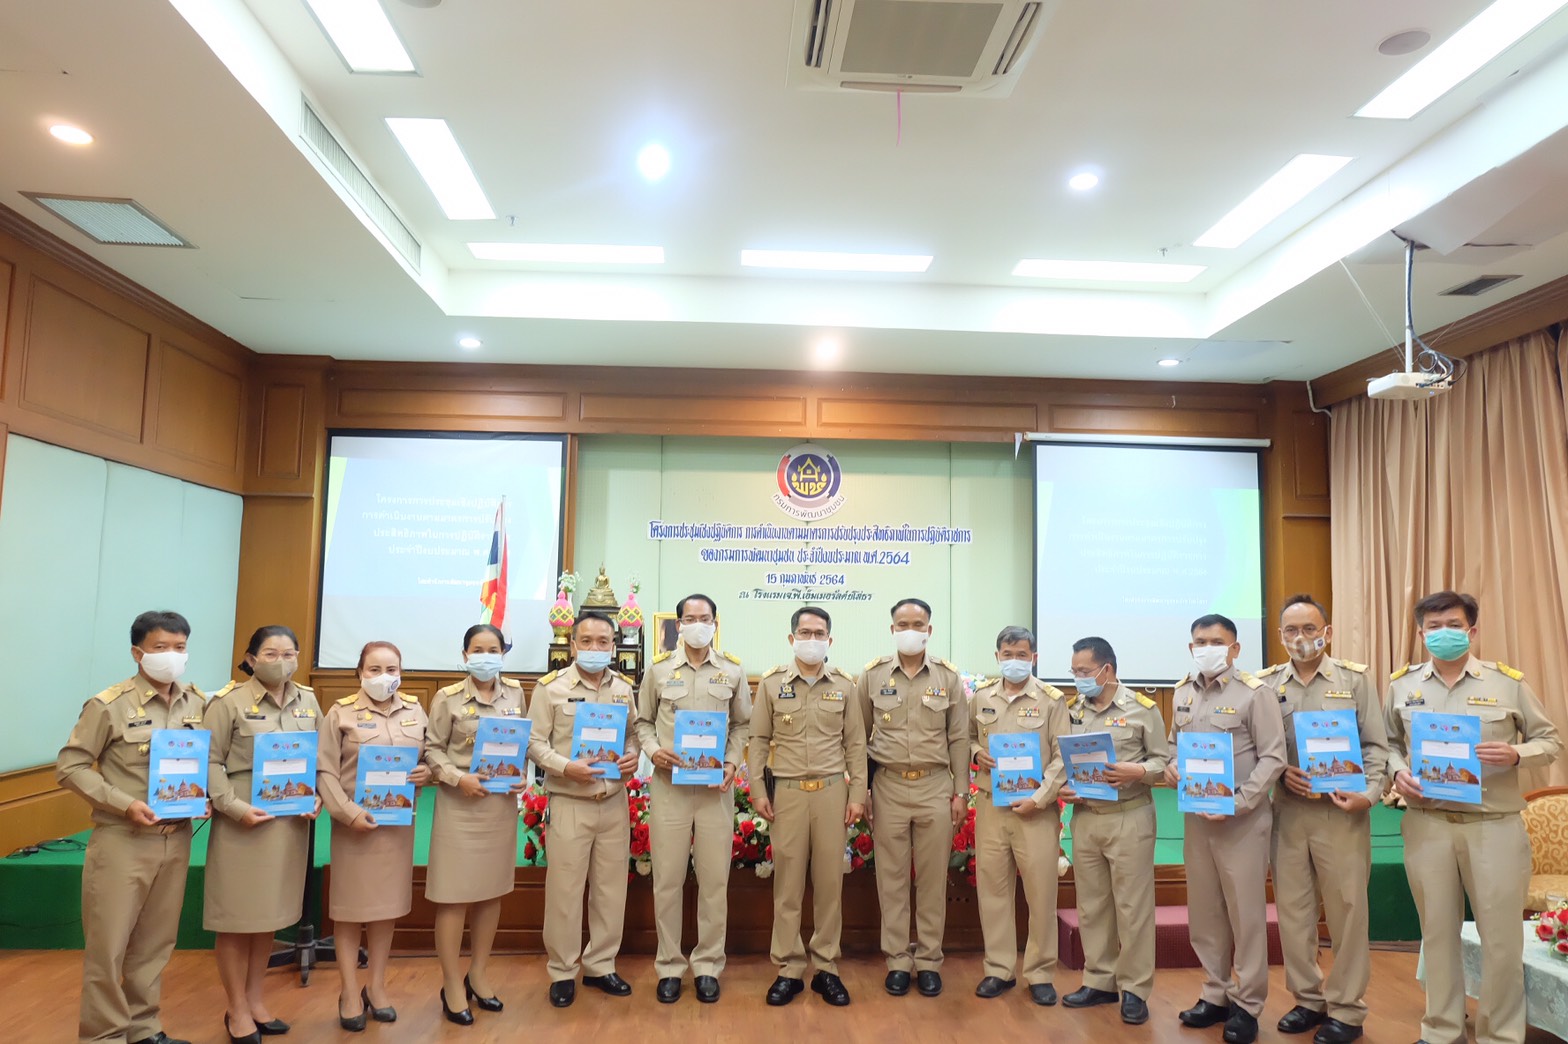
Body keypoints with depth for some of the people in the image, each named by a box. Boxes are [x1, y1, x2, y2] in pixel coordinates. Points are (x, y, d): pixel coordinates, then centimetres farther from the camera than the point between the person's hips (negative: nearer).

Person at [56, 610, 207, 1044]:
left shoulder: (198, 704, 4)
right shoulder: (109, 705, -10)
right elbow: (69, 767, -9)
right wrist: (124, 804, -18)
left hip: (176, 840, 5)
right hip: (122, 842, -4)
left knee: (155, 941, 15)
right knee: (108, 943, 3)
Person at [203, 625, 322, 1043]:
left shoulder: (308, 701, 6)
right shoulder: (229, 701, -8)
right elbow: (210, 761, -10)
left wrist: (317, 799, -5)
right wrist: (234, 807, -18)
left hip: (291, 821, 5)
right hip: (243, 822, -5)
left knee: (271, 914, 16)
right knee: (237, 916, 5)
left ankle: (255, 999, 31)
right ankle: (237, 1009, 21)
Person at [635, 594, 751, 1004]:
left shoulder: (733, 671, 4)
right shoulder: (658, 669, 3)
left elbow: (742, 724, 10)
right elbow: (643, 720, 10)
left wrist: (732, 762, -4)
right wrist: (653, 750, -8)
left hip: (716, 786, 0)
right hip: (669, 784, 0)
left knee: (715, 878, 5)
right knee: (667, 878, 5)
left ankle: (708, 965, 20)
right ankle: (669, 965, 20)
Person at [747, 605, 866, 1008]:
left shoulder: (844, 685, 5)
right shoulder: (771, 683, 2)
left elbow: (855, 743, 6)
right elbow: (758, 740, 4)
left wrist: (857, 794, 1)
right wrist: (758, 790, -2)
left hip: (832, 791, 1)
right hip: (787, 792, -1)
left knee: (830, 881, 7)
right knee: (788, 883, 5)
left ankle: (826, 968, 19)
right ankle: (789, 970, 16)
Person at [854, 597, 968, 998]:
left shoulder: (948, 677, 3)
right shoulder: (872, 675, 1)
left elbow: (959, 739, 5)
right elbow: (858, 736, 6)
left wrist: (961, 792, 3)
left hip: (935, 787, 0)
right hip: (888, 786, 0)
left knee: (933, 877, 6)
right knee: (892, 877, 6)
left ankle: (929, 960, 20)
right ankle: (897, 961, 19)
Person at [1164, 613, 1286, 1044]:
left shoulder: (1254, 693, -10)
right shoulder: (1183, 691, 8)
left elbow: (1273, 757, -12)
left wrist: (1237, 803, -19)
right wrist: (1170, 767, -4)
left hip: (1242, 818, -5)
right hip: (1195, 815, 6)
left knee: (1245, 912, 4)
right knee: (1204, 911, 13)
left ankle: (1247, 1005, 19)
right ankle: (1216, 995, 28)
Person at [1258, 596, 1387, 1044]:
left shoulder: (1355, 679, 1)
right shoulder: (1266, 684, 5)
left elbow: (1376, 745, -1)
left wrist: (1369, 793, -14)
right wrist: (1279, 773, -11)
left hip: (1341, 811, -2)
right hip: (1287, 810, 2)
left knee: (1347, 909, 3)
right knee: (1292, 908, 8)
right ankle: (1307, 999, 24)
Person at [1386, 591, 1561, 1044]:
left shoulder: (1508, 681, -1)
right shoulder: (1402, 684, 4)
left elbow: (1550, 740, 3)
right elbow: (1388, 743, 12)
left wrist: (1516, 755, -16)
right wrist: (1398, 772, -7)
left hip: (1495, 825, -1)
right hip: (1427, 825, 2)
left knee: (1501, 935, 6)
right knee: (1437, 931, 12)